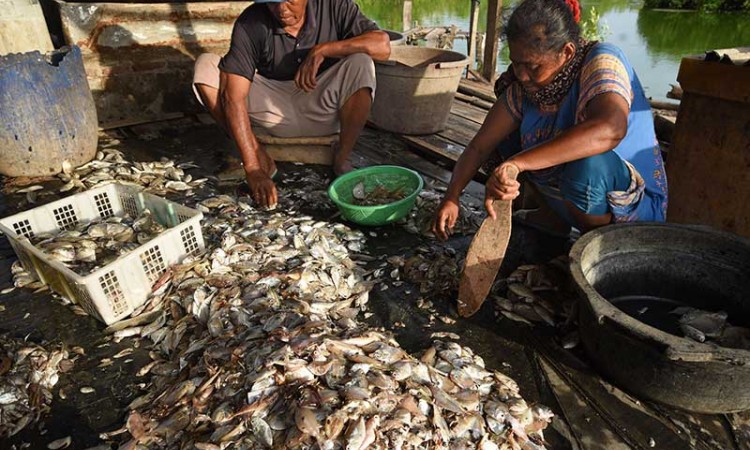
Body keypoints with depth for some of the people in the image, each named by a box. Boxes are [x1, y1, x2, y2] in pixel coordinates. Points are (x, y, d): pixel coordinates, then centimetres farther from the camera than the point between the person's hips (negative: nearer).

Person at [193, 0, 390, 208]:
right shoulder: (250, 23, -16)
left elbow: (383, 45, -23)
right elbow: (233, 96, -23)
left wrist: (322, 50, -32)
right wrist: (253, 170, -32)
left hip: (322, 107, 0)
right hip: (274, 105, 1)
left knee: (360, 63, -29)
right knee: (205, 67, -17)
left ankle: (341, 159, -13)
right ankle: (261, 158, -14)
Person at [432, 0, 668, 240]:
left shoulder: (601, 61, -24)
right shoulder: (524, 88, -6)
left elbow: (610, 130, -45)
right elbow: (479, 146, -4)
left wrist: (515, 163, -50)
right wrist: (452, 197, -18)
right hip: (561, 196, 6)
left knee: (587, 164, -38)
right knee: (500, 135, 3)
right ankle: (553, 215, 11)